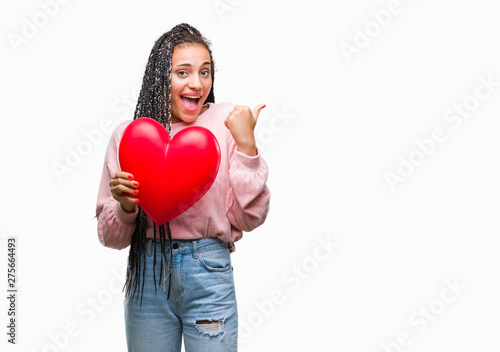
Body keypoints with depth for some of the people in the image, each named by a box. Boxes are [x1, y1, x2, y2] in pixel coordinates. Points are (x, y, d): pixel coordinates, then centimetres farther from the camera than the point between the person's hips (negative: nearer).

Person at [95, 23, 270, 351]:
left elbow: (249, 218, -5)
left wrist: (247, 144, -12)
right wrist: (125, 206, -16)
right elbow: (111, 237, 4)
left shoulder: (227, 121, -3)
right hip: (147, 274, 2)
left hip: (209, 274, -1)